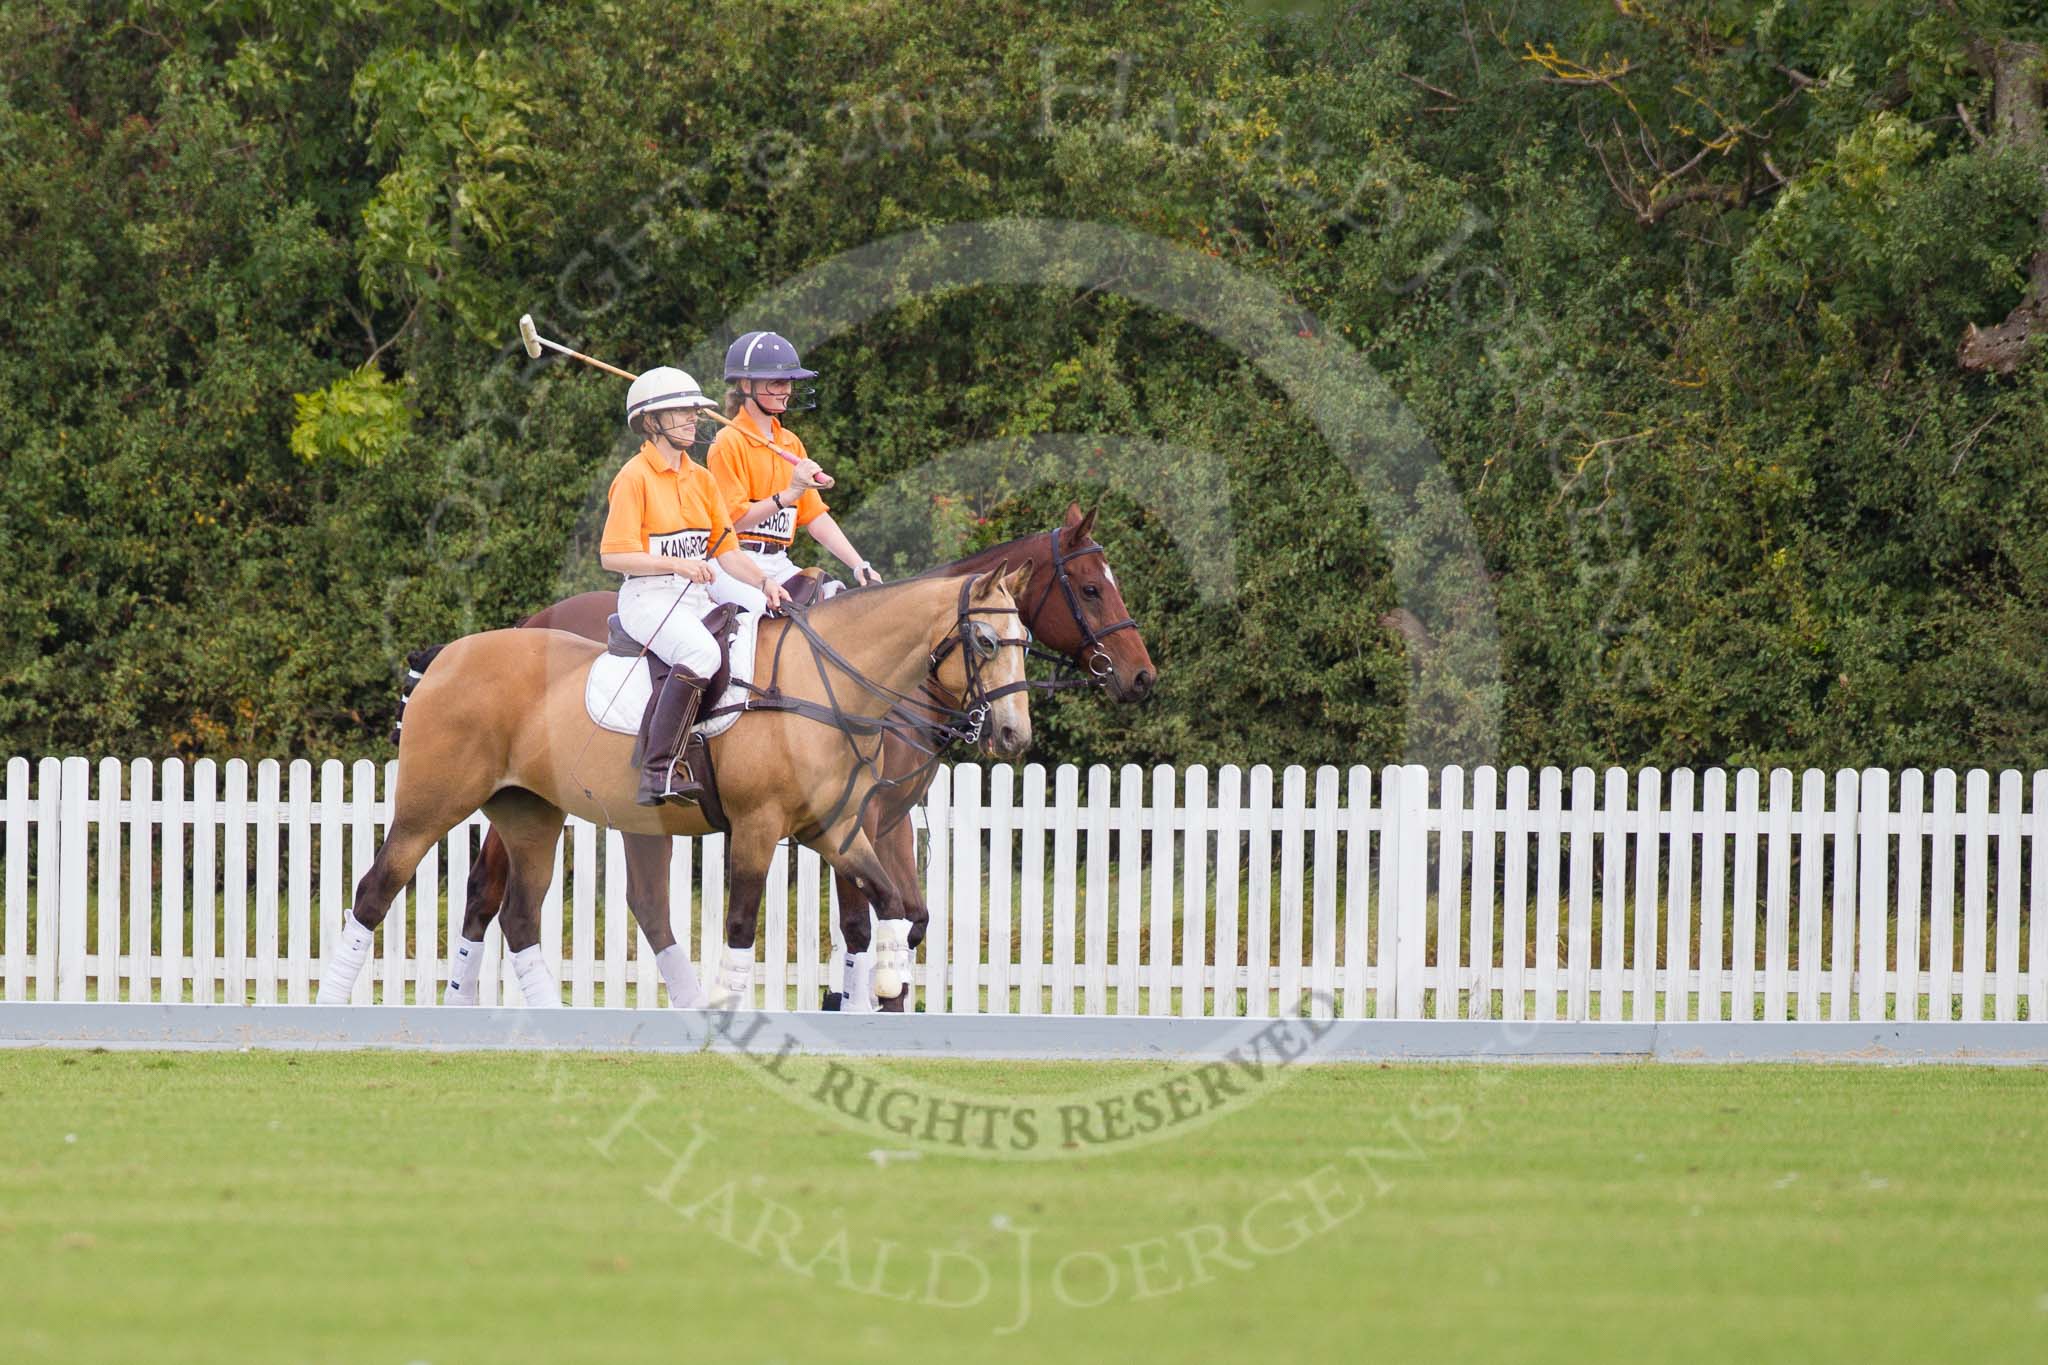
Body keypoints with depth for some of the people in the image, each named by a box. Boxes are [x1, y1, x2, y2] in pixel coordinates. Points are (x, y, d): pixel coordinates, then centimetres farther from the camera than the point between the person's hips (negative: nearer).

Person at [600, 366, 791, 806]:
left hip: (699, 596, 8)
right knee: (699, 653, -36)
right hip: (649, 599, -8)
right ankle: (657, 771, -39)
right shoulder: (635, 478, -6)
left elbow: (726, 551, 14)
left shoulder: (701, 479, 16)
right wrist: (678, 564, -23)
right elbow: (613, 555, -13)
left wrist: (764, 583, -4)